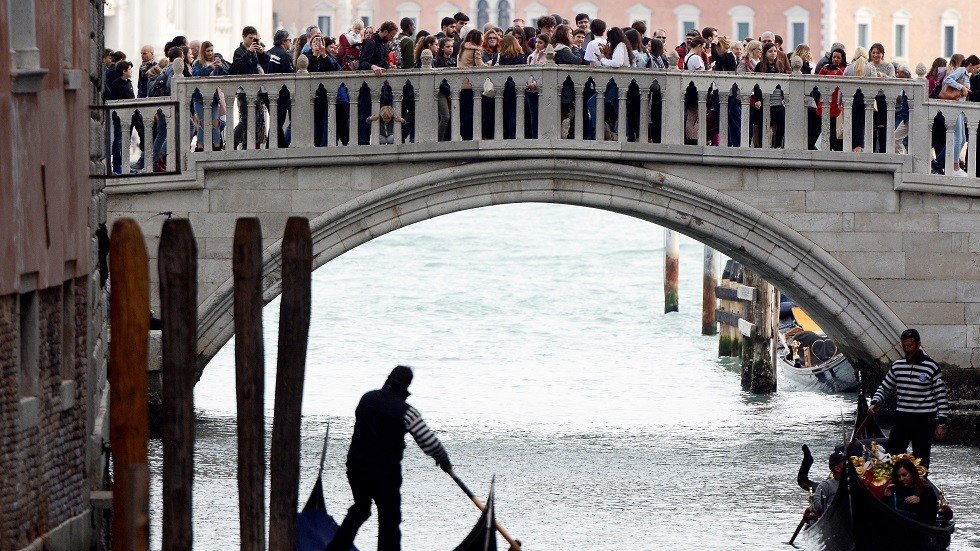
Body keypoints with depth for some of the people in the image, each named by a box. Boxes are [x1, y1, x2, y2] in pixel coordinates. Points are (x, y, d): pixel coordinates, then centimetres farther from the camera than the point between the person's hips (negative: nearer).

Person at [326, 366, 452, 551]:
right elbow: (429, 442, -11)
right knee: (389, 519, 2)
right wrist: (444, 461, 8)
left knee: (360, 510, 25)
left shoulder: (367, 399, 5)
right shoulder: (406, 411, -13)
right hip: (385, 473, -6)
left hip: (356, 467, 6)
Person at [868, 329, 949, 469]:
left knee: (921, 460, 0)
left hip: (924, 421, -4)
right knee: (892, 454, 2)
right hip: (902, 418, 4)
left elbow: (941, 397, -5)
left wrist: (941, 424, -9)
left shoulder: (931, 367, -6)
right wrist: (874, 403, -1)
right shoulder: (897, 365, 8)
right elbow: (884, 387, 18)